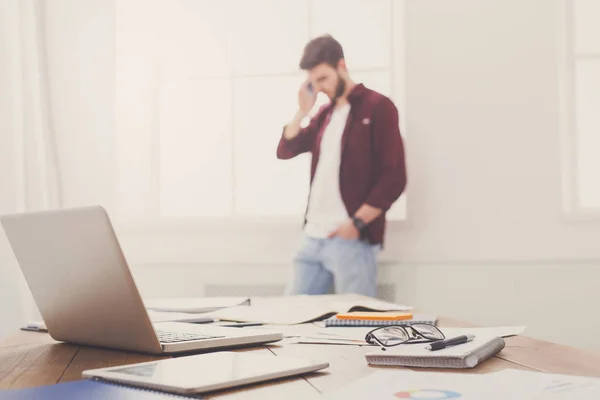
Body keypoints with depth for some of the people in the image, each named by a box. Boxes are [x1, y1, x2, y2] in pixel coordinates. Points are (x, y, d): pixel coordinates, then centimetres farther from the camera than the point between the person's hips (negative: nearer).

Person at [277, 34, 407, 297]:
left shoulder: (377, 106, -5)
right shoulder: (325, 113, 17)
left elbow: (394, 178, -11)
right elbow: (285, 151, 16)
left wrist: (357, 223, -15)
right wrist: (302, 111, 2)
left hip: (350, 238, -7)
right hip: (313, 237, 7)